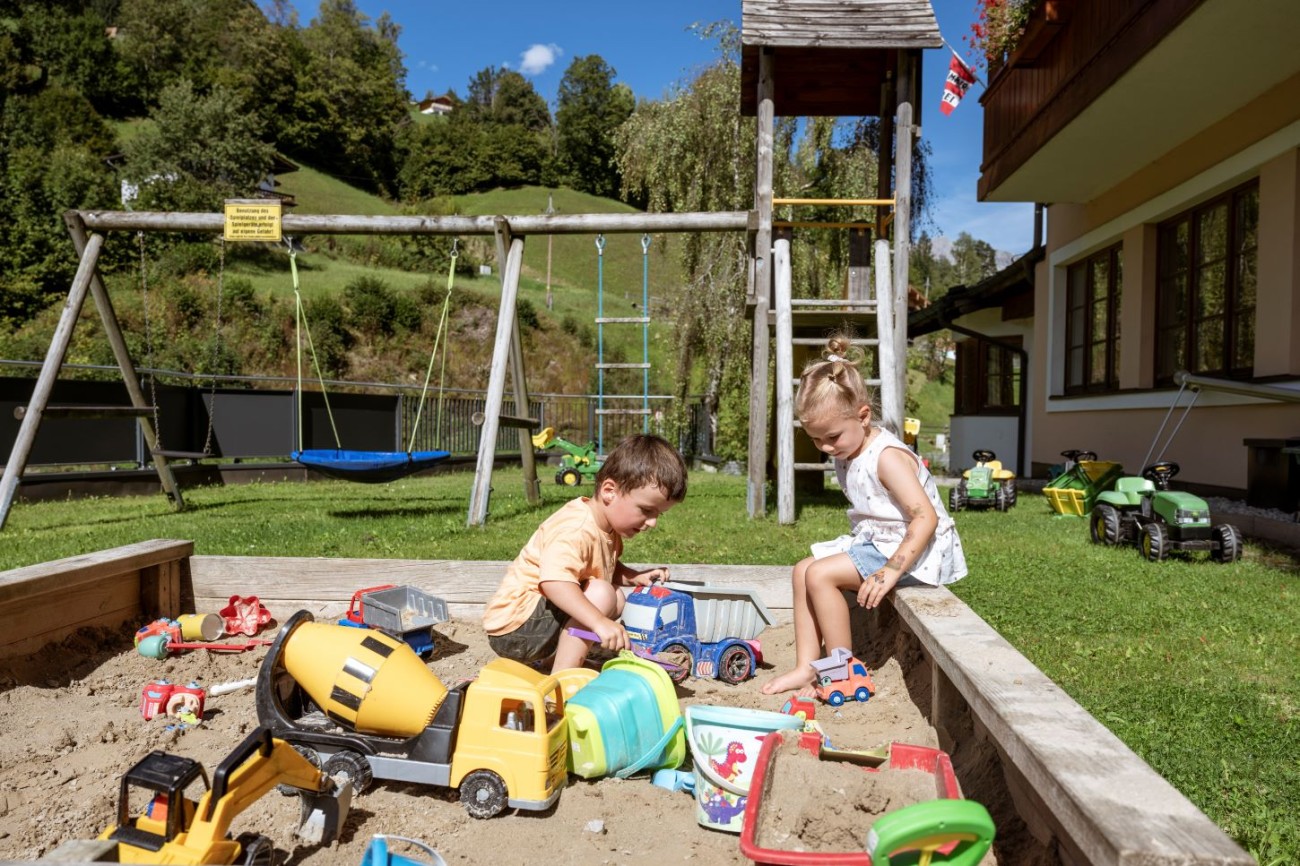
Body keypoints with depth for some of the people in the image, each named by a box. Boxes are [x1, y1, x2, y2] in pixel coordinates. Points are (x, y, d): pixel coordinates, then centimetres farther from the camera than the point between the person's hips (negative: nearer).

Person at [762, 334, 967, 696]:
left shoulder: (887, 456, -22)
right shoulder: (847, 454, 7)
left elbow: (926, 517, -27)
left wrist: (891, 571, -32)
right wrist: (859, 544, 4)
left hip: (910, 550, -10)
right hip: (872, 541, 10)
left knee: (820, 575, -20)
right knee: (803, 570, 5)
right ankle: (806, 666, 3)